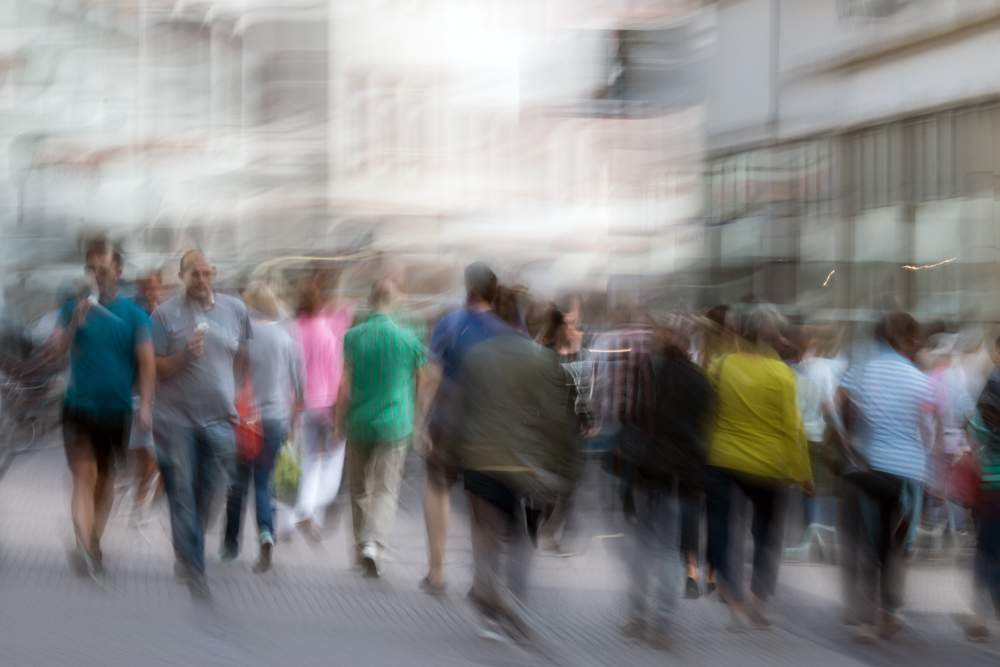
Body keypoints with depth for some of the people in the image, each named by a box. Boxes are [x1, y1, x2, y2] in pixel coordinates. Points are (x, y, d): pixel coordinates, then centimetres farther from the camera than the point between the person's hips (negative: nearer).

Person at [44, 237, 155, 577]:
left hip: (117, 410, 1)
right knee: (84, 476, -14)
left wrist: (145, 405, -17)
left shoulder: (135, 316, 1)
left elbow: (146, 363, -5)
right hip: (79, 407, -1)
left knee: (105, 479, 13)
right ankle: (84, 546, -25)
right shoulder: (72, 309, 4)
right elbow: (51, 354, -2)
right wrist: (74, 325, -17)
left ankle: (94, 544, 27)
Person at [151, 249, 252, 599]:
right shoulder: (165, 313, -4)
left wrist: (238, 400, 10)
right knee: (182, 493, -4)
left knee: (205, 495, 8)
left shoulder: (235, 309, 6)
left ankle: (187, 558, 25)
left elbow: (242, 360, 16)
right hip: (176, 418, -3)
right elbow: (156, 370, -4)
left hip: (219, 420, 3)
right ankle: (193, 569, -2)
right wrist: (185, 355, -21)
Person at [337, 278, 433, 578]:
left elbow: (345, 386, -6)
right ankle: (374, 543, -20)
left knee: (359, 489, 15)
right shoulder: (408, 339, -4)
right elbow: (422, 386, 6)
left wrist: (339, 423, 3)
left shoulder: (353, 336, -5)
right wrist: (419, 422, 20)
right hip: (394, 424, -1)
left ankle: (362, 548, 25)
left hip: (358, 423, 1)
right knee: (386, 490, 0)